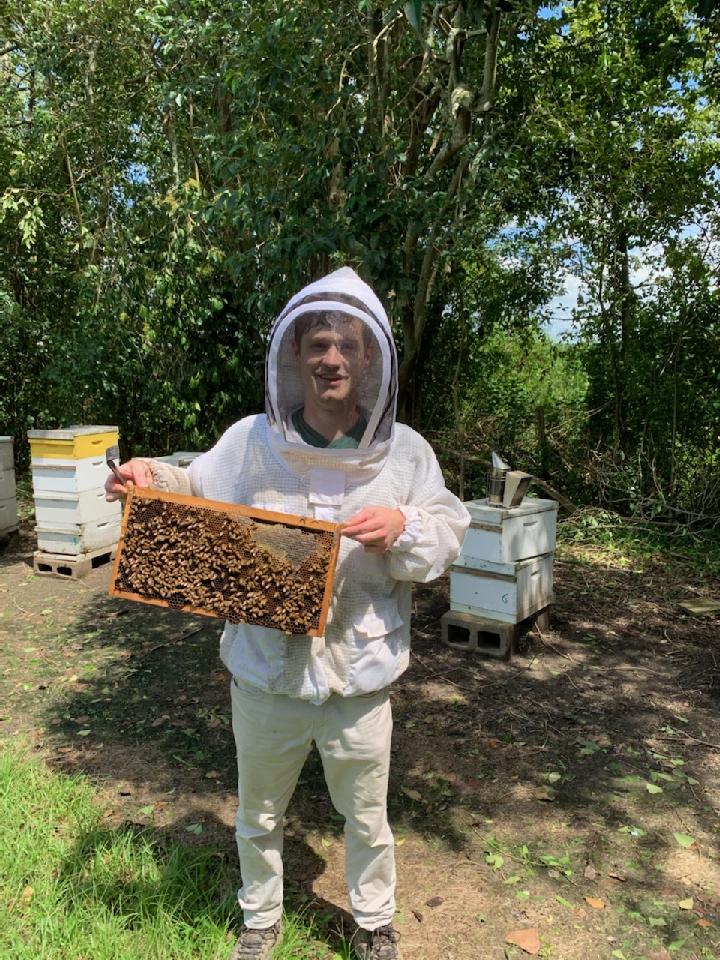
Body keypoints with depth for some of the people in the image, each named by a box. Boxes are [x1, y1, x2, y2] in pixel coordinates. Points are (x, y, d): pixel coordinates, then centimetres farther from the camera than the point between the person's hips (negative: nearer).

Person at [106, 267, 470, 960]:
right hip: (265, 671, 1)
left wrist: (404, 529, -24)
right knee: (258, 812, 24)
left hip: (359, 676, 0)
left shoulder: (405, 452, -7)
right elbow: (196, 494, 5)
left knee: (365, 815, 22)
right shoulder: (251, 440, -7)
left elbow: (449, 535, -5)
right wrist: (152, 477, -14)